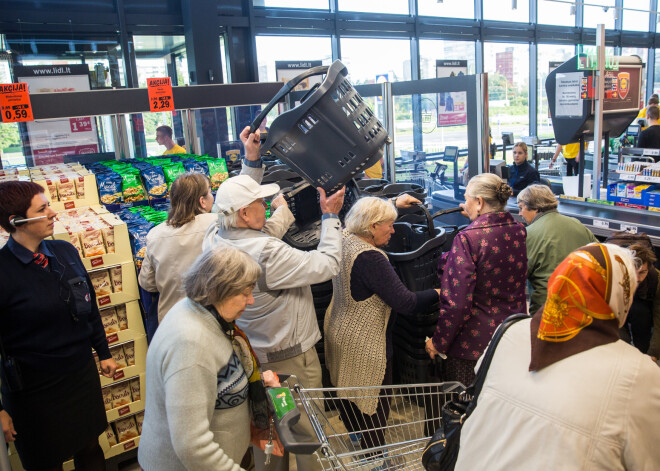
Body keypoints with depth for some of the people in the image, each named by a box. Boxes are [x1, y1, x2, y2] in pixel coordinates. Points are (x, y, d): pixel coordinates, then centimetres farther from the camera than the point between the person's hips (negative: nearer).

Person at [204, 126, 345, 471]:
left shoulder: (214, 238, -10)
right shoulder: (267, 252, -33)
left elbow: (243, 196, 8)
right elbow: (327, 265, -24)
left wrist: (252, 157, 8)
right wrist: (330, 216, -13)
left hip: (251, 353, 8)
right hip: (290, 358, -8)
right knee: (305, 429, 16)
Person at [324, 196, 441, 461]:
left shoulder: (345, 239, -4)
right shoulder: (370, 259, -30)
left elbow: (368, 216, 20)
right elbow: (405, 303, -29)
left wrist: (394, 204, 25)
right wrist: (438, 293, -14)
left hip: (339, 331, 10)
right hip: (364, 344, -10)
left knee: (349, 392, 27)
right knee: (376, 401, 10)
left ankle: (355, 434, 50)